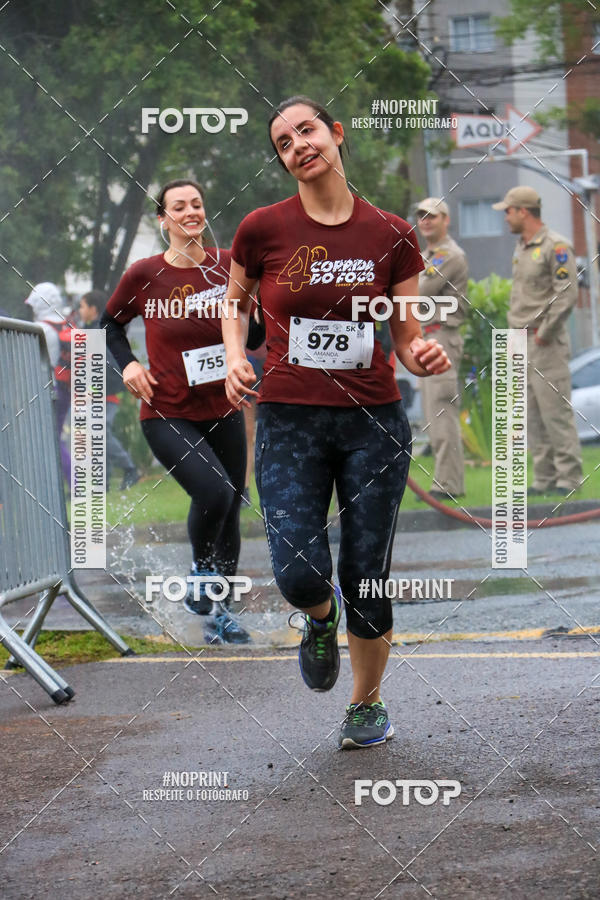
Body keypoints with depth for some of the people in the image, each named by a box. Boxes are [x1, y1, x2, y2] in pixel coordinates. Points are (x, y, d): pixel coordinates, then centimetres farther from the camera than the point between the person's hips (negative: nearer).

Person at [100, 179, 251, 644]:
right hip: (166, 414, -4)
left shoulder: (226, 265, -1)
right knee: (213, 492, -25)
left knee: (230, 507, 9)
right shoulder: (144, 275, -6)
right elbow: (111, 323, 12)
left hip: (223, 411, 4)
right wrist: (127, 363, -4)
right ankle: (200, 575, 3)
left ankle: (219, 613, 26)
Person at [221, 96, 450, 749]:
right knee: (299, 575, -15)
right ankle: (321, 618, 23)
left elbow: (406, 339, 7)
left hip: (373, 423, 1)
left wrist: (424, 356, -16)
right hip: (289, 421, -1)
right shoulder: (264, 229, -2)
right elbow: (235, 302, 17)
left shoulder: (391, 236, 0)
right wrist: (234, 355, -2)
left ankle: (368, 702, 28)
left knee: (365, 582, 3)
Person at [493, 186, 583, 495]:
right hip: (521, 343, 9)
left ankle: (569, 477, -6)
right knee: (532, 416, 8)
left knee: (556, 411, -9)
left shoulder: (556, 246, -10)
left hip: (546, 343, -9)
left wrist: (544, 333, -15)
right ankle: (545, 478, 12)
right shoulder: (520, 248, 17)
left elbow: (567, 294, -17)